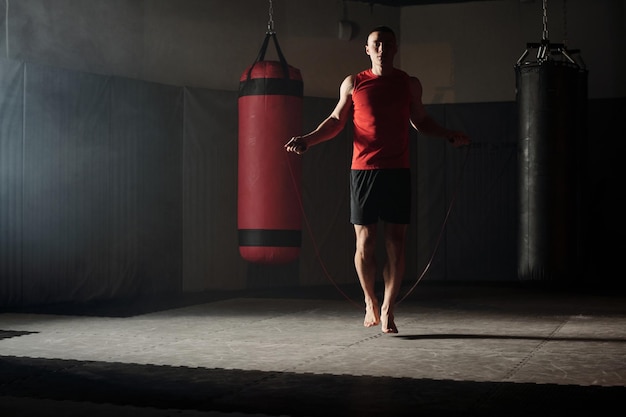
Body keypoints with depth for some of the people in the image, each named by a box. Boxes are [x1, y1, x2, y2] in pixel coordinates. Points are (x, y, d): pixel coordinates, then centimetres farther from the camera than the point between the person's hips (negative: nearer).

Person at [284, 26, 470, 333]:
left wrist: (450, 136, 9)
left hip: (398, 172, 1)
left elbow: (420, 121, 21)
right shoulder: (353, 83, 7)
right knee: (365, 241, 1)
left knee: (395, 242, -1)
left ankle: (387, 310, 7)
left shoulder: (409, 84, 11)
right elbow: (336, 120, 13)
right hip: (363, 170, -1)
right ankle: (370, 302, 21)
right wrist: (307, 140, 3)